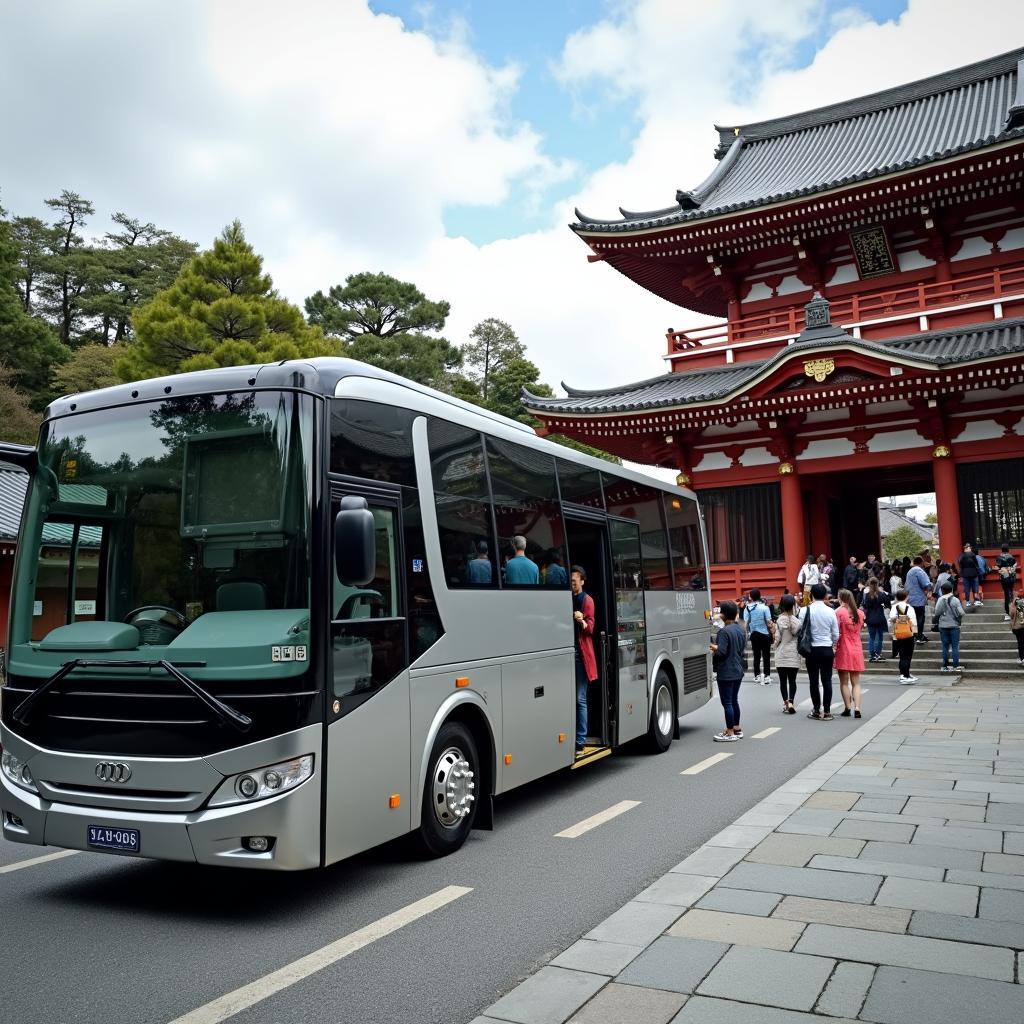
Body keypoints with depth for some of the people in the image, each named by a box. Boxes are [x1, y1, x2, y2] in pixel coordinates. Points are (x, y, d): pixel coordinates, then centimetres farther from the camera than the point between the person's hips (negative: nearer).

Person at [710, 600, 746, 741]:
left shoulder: (724, 631, -20)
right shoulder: (741, 629, 7)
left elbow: (721, 652, -24)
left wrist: (713, 647, -4)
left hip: (726, 673, -9)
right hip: (738, 671, 9)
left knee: (727, 702, -1)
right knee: (734, 700, 19)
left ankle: (730, 733, 4)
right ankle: (737, 728, 27)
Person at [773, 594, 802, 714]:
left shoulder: (780, 620, -9)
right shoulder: (797, 621, -5)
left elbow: (777, 639, -7)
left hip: (781, 655, -1)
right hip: (794, 654, 1)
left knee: (783, 680, 8)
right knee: (792, 680, 9)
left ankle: (786, 702, 4)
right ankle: (791, 702, -4)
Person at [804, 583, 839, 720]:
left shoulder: (807, 610, -10)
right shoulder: (830, 611, -4)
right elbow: (836, 634, 2)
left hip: (812, 650, -1)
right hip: (827, 650, 1)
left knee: (814, 681, 7)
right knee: (827, 681, 5)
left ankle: (817, 710, 10)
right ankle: (827, 711, 5)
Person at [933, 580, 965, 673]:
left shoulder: (940, 600, -5)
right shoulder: (955, 600, -9)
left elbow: (936, 613, -6)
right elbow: (961, 613, -11)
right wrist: (959, 620, 10)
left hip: (943, 626, 2)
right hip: (954, 626, -2)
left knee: (945, 646, 8)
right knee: (955, 646, 2)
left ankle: (945, 666, 11)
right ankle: (956, 666, 1)